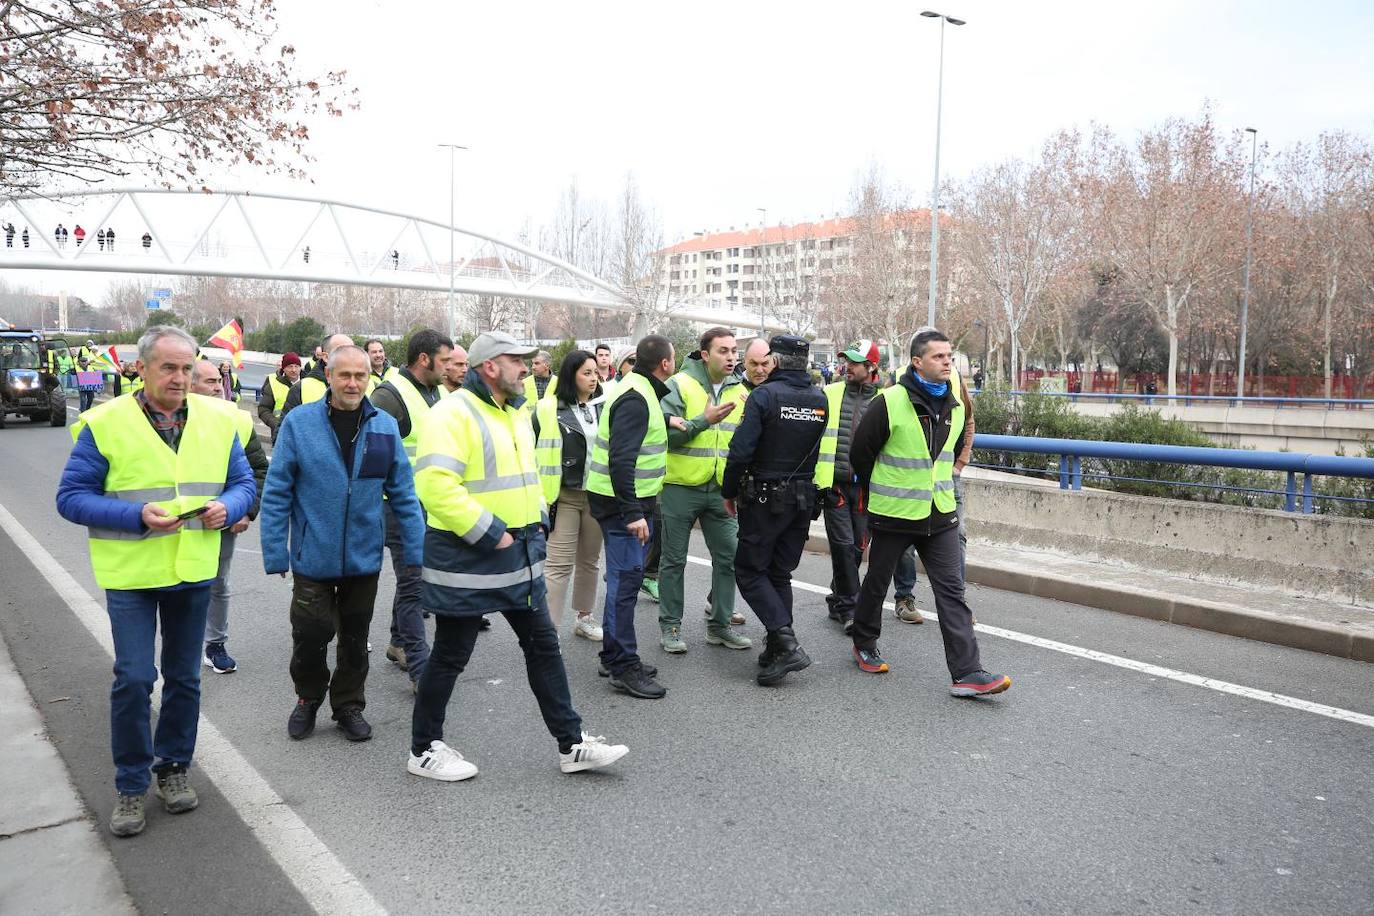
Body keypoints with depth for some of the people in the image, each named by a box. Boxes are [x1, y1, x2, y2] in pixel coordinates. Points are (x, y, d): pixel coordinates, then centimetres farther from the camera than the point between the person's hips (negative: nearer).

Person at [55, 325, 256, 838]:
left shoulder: (217, 421, 2)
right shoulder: (105, 424, -8)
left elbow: (243, 483, 8)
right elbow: (71, 497, -7)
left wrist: (227, 506, -14)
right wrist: (136, 516, -22)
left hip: (194, 572, 3)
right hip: (131, 574, -3)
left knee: (185, 678, 13)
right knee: (133, 679, -3)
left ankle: (173, 767, 32)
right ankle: (131, 785, 15)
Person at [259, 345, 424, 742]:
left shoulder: (385, 426, -2)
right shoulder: (298, 423, -8)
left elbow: (403, 493, 2)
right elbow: (276, 493, -5)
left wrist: (416, 550, -2)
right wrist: (275, 553, -7)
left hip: (364, 558, 2)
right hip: (313, 557, -2)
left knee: (355, 638, 15)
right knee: (311, 634, 4)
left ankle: (348, 705, 35)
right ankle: (308, 698, 33)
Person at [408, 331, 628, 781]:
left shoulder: (515, 414, 12)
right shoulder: (453, 414, -17)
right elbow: (435, 485, -27)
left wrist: (536, 520, 9)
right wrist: (489, 533, -24)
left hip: (519, 554, 9)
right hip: (468, 558, -9)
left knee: (544, 646, 12)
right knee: (450, 656, 5)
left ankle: (571, 743, 22)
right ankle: (424, 749, 24)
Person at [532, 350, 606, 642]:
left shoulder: (605, 406, 6)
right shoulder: (549, 410, -7)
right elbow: (535, 451, -4)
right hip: (564, 496, -5)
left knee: (590, 560, 15)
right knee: (559, 564, -6)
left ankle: (584, 618, 29)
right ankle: (550, 629, -1)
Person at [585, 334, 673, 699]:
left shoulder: (639, 390, 13)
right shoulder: (635, 398, -19)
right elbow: (620, 459, -26)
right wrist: (633, 512, -28)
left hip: (630, 500, 11)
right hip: (623, 503, -11)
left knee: (623, 577, 16)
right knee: (626, 578, -6)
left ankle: (614, 656, 26)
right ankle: (624, 666, 0)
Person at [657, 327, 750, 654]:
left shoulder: (739, 390, 6)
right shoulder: (679, 385, -10)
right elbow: (664, 434, -17)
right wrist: (704, 421, -23)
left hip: (721, 489, 5)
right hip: (680, 487, -5)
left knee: (728, 557, 7)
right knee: (674, 560, 6)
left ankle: (720, 625, 21)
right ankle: (670, 626, 19)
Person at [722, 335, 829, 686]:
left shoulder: (764, 396, -14)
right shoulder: (820, 400, 5)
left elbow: (740, 450, -16)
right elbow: (813, 450, 10)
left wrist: (728, 492, -5)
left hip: (764, 499, -6)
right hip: (803, 497, 6)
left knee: (750, 571, 4)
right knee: (780, 574, 15)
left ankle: (786, 642, -9)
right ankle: (777, 651, 17)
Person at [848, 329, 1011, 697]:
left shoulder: (954, 406, 4)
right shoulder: (890, 402, -15)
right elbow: (860, 452, -6)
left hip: (941, 515, 4)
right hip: (892, 514, -4)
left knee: (951, 590, -2)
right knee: (876, 583, 13)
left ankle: (967, 673, -2)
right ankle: (864, 645, 36)